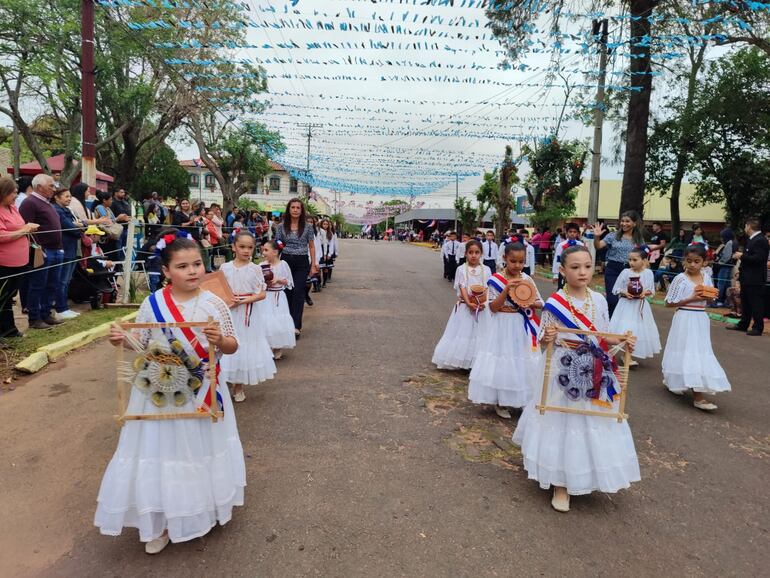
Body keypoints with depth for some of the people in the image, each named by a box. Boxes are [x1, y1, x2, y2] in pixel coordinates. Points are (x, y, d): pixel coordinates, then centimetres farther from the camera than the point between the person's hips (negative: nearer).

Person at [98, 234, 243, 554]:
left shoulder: (214, 304, -9)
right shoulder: (152, 304, -8)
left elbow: (232, 347, -5)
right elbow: (140, 344, 4)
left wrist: (220, 340, -26)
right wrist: (121, 339, -16)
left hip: (201, 393, 0)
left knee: (199, 451, 16)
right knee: (161, 452, 10)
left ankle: (204, 510, 42)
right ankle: (162, 520, 32)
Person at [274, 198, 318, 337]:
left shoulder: (307, 227, 1)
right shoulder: (282, 226, 4)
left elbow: (311, 246, 7)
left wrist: (313, 265, 4)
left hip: (302, 263, -2)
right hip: (286, 261, 2)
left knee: (298, 292, -10)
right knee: (287, 292, 6)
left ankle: (296, 326, -12)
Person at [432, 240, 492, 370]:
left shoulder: (486, 270, 2)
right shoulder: (461, 269, -3)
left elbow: (487, 288, -2)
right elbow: (462, 288, -9)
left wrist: (483, 302, -19)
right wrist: (469, 303, -22)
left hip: (482, 306, 1)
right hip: (465, 306, -1)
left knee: (480, 333, 5)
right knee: (464, 331, 4)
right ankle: (461, 361, 13)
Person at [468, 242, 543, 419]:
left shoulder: (527, 279, 1)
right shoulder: (496, 279, -10)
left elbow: (540, 303, 6)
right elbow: (493, 307, -14)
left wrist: (530, 303, -16)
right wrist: (506, 289, -25)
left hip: (523, 327, 4)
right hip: (503, 326, -4)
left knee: (523, 361, 12)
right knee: (503, 361, 2)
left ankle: (524, 400, 30)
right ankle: (501, 402, 18)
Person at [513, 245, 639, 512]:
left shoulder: (599, 300, 2)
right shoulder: (554, 303, -12)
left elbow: (603, 337, 10)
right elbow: (543, 342, -8)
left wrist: (623, 342, -8)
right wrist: (548, 338, -30)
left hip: (595, 373, 5)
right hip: (564, 373, -4)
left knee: (593, 425, 13)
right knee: (562, 424, 4)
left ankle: (585, 477, 36)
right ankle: (560, 486, 21)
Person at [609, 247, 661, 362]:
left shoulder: (648, 273, -3)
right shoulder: (625, 272, -6)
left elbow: (651, 291, 3)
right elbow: (616, 289, -2)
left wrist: (645, 292, -17)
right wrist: (625, 293, -19)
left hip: (640, 306, 2)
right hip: (626, 305, -2)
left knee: (640, 330, 8)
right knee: (625, 329, -5)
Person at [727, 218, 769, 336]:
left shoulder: (760, 240, -17)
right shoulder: (752, 239, 14)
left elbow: (758, 258, -26)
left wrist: (742, 256, -18)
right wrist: (741, 255, 3)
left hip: (755, 279, -10)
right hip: (747, 277, 10)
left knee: (756, 303, -3)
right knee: (745, 302, 16)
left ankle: (758, 328, 4)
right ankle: (743, 324, 26)